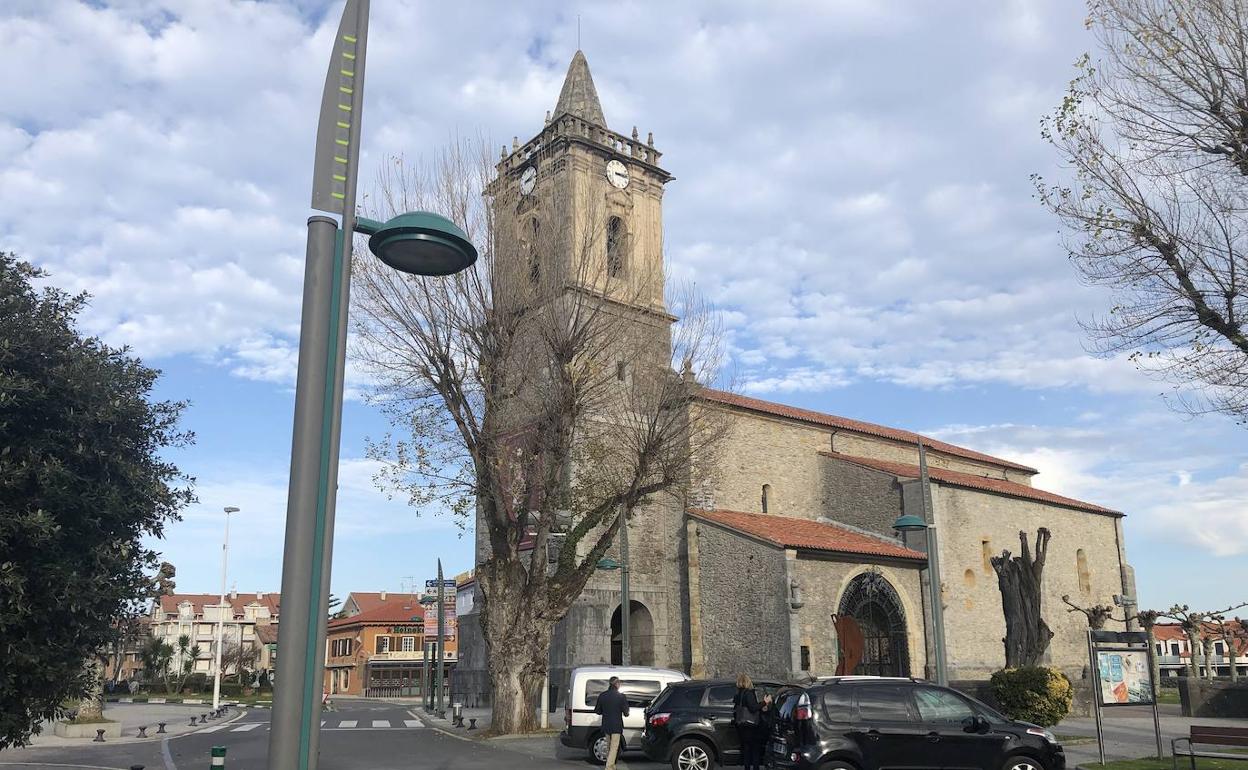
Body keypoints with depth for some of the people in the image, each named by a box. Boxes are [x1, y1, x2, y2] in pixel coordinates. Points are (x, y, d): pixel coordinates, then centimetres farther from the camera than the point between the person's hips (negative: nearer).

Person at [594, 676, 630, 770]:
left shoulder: (602, 696, -1)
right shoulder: (621, 696, -13)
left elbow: (597, 711, 6)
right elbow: (626, 713, -10)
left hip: (606, 725, 5)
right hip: (616, 726, -5)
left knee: (609, 746, 20)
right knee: (614, 747, -2)